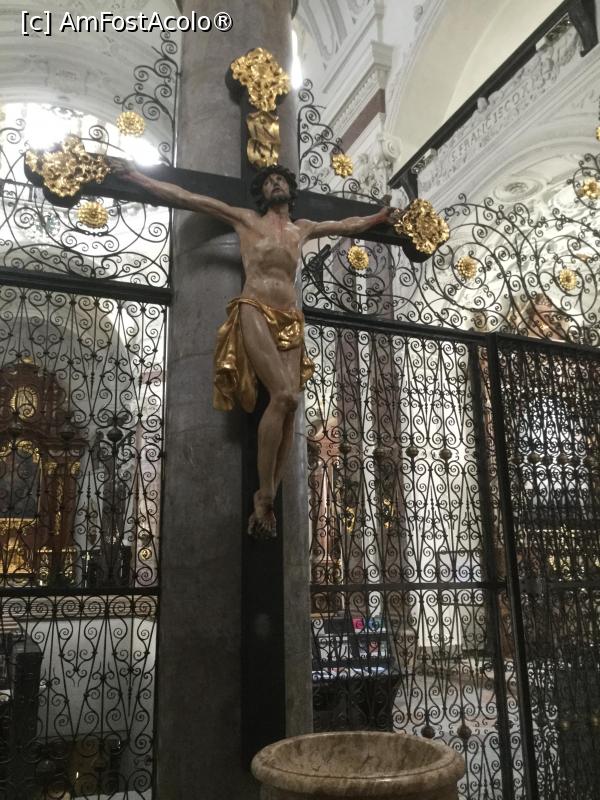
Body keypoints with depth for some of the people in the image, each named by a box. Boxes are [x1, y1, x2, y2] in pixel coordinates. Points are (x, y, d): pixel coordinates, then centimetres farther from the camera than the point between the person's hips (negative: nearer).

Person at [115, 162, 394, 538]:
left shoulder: (303, 228, 27)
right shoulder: (246, 219, 15)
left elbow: (348, 225, 44)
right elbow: (187, 198, 15)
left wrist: (379, 216, 55)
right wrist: (138, 177, 15)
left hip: (291, 321, 5)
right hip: (255, 313, -4)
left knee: (290, 405, -13)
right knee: (284, 396, -25)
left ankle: (267, 501, -10)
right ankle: (265, 497, -17)